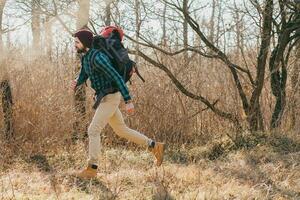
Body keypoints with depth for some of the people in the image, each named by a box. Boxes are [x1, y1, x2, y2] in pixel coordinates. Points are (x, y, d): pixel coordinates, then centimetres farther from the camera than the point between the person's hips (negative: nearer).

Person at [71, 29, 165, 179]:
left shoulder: (98, 58, -24)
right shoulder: (86, 56, 9)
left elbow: (117, 78, -26)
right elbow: (82, 77, 17)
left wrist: (128, 101, -28)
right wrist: (75, 84, -9)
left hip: (110, 98, -10)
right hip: (105, 99, 10)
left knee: (93, 131, -10)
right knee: (122, 131, 16)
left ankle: (91, 169, -3)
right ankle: (155, 147, 23)